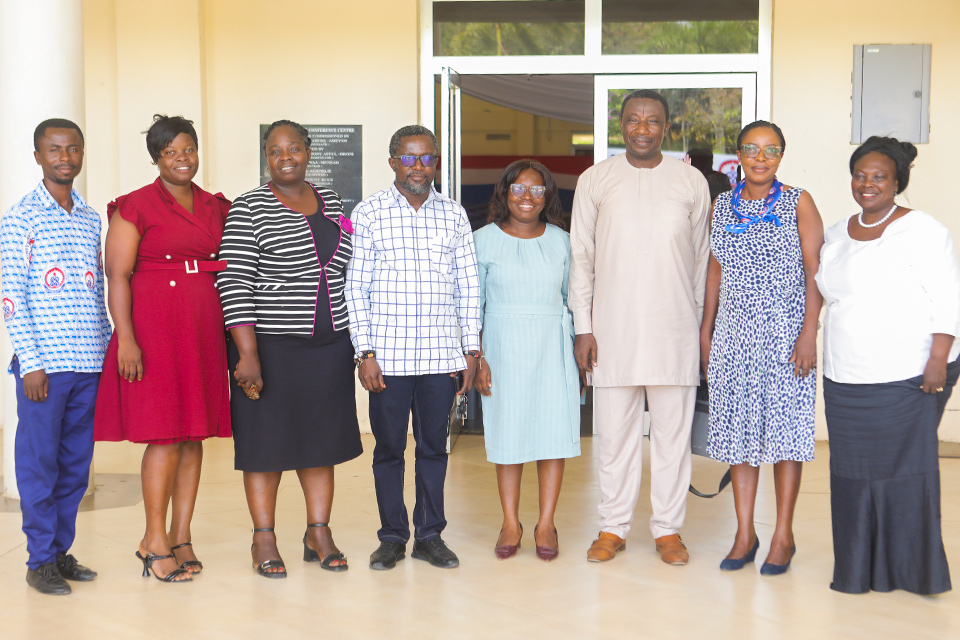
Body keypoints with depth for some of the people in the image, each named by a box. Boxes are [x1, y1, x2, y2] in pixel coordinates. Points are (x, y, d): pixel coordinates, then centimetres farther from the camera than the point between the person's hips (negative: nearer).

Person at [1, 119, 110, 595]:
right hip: (45, 363, -5)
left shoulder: (91, 219, 14)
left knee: (76, 463, 9)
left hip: (89, 363, 5)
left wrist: (107, 350, 12)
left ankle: (62, 551, 20)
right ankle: (40, 560, 10)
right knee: (39, 461, 1)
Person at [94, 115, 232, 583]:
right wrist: (126, 338, -15)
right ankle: (155, 542, 5)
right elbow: (117, 276, -7)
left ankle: (180, 538, 14)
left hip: (204, 330, 5)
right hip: (154, 329, -5)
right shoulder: (135, 207, -1)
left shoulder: (216, 208, 14)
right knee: (165, 435, -6)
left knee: (194, 435, 6)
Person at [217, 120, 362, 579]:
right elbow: (234, 284, -13)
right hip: (270, 345, -5)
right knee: (267, 440, 3)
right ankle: (263, 538, 15)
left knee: (322, 437, 11)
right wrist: (247, 353, -19)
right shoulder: (249, 209, -7)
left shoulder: (330, 201, 11)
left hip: (329, 346, 5)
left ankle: (319, 533, 22)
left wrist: (356, 340, 16)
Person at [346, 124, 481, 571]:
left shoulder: (454, 216, 9)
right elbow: (356, 287, 0)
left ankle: (430, 535, 19)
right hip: (387, 355, -2)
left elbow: (467, 287, 11)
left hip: (441, 354, 2)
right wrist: (365, 352, -6)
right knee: (388, 447, 6)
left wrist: (471, 351, 7)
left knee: (434, 446, 7)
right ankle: (392, 537, 18)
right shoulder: (369, 214, 2)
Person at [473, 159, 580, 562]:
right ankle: (510, 524, 14)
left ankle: (546, 524, 10)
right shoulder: (484, 241, 1)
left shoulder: (562, 241, 7)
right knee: (508, 433, 2)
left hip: (553, 347, 2)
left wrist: (579, 348, 8)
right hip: (504, 346, -1)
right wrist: (475, 356, -5)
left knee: (554, 430, -1)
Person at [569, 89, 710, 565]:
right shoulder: (595, 181, 5)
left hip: (674, 329, 0)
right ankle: (613, 528, 17)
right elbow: (580, 256, 6)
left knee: (672, 431, 5)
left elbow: (702, 257, 11)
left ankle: (668, 528, 16)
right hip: (612, 328, 0)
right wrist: (583, 327, 0)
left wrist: (702, 324, 7)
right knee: (614, 430, 5)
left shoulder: (691, 182, 6)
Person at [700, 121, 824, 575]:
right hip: (733, 332, 4)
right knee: (737, 430, 5)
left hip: (784, 330, -4)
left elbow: (814, 271, -5)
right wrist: (705, 329, 12)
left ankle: (783, 536, 9)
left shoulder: (798, 203, -1)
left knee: (784, 427, -1)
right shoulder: (722, 206, 10)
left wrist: (809, 332, -13)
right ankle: (744, 534, 14)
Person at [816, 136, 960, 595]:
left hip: (907, 379, -6)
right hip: (845, 380, 6)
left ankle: (915, 570, 10)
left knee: (905, 467, -2)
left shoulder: (921, 230, -5)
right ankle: (859, 570, 18)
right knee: (853, 470, 8)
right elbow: (820, 291, 24)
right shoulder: (837, 235, 14)